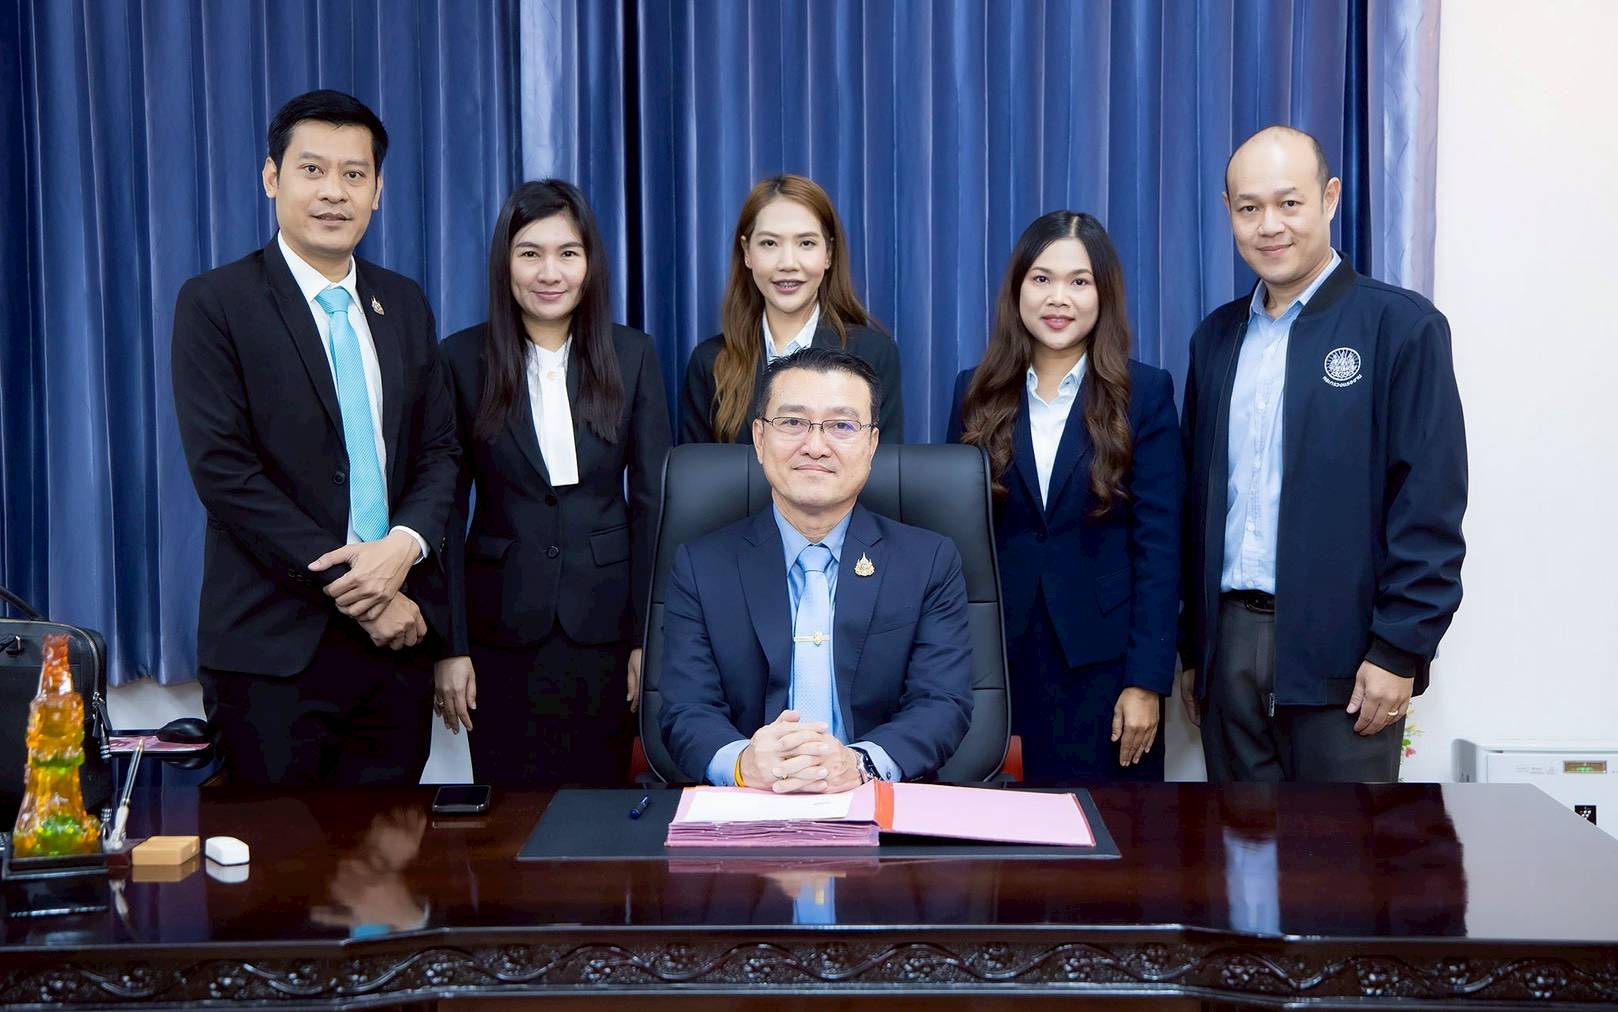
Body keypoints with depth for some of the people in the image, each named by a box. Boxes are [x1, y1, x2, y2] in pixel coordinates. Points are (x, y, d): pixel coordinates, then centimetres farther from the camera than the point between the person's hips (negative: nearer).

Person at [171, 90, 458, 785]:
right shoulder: (215, 303, -3)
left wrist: (405, 544, -10)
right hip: (275, 646, -4)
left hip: (395, 632, 5)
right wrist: (351, 587, -14)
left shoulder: (404, 305, 13)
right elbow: (223, 470, -11)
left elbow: (439, 451, 12)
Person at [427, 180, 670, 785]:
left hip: (603, 622, 1)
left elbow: (650, 502, 2)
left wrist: (650, 636, -3)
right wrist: (451, 645, -5)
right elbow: (448, 508, 0)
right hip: (503, 627, 0)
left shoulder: (632, 356, 3)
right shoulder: (463, 359, -1)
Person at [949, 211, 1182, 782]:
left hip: (1103, 664, -2)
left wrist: (1147, 681, -9)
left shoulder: (1144, 394, -1)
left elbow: (1159, 543, -4)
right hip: (998, 660, 2)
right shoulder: (978, 393, 5)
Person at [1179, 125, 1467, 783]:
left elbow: (1430, 507, -9)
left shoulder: (1401, 326, -4)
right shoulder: (1217, 338, 12)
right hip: (1230, 646, 5)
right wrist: (1192, 649, 13)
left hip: (1340, 650, -5)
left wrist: (1398, 650, -14)